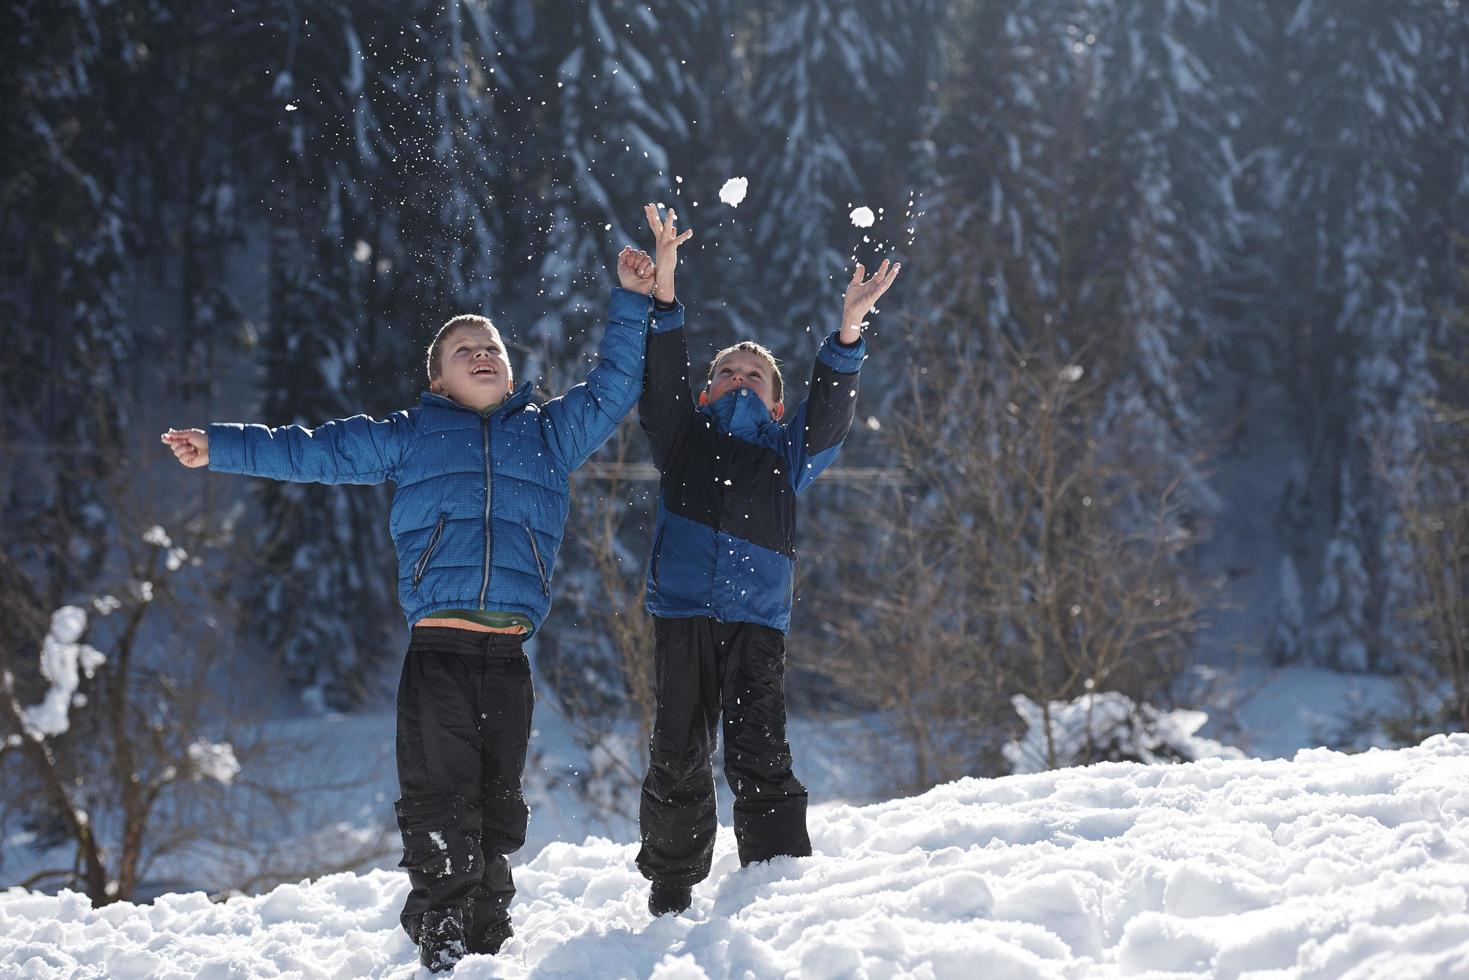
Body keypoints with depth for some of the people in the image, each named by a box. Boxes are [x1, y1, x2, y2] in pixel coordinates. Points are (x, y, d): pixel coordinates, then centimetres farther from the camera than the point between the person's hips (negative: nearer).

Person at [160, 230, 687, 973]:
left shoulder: (548, 432, 20)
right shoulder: (408, 436, 15)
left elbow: (614, 388, 25)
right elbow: (316, 451, 16)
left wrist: (633, 305, 18)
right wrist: (222, 448, 12)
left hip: (508, 655, 2)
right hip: (437, 651, -2)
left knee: (498, 805, 6)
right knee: (439, 804, -7)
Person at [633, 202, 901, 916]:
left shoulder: (786, 452, 20)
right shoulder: (685, 437, 18)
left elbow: (828, 412, 4)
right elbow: (662, 381, 4)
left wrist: (848, 330, -10)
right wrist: (662, 287, -9)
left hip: (758, 620, 0)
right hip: (682, 610, 0)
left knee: (760, 759, -9)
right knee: (678, 761, -1)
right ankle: (670, 896, 8)